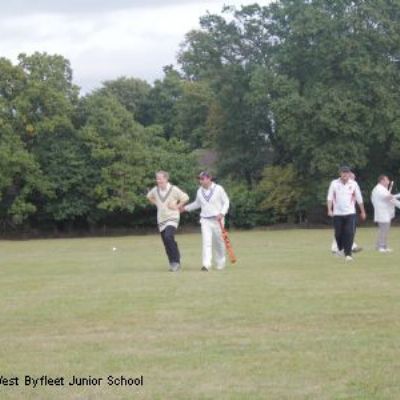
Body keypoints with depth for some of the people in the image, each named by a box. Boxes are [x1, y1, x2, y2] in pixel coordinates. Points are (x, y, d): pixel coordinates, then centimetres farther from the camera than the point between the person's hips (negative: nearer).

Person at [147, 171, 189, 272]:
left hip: (172, 218, -6)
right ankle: (173, 263, 18)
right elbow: (149, 196, 26)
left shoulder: (174, 189, -9)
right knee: (166, 243, 6)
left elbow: (185, 198, -4)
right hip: (161, 220, 6)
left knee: (168, 237, -26)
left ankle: (176, 261, -20)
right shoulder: (155, 190, 4)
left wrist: (177, 206, -8)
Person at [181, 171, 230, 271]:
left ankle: (220, 263, 25)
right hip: (205, 220, 2)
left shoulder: (218, 189, -4)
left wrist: (222, 213, -15)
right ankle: (206, 264, -19)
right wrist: (185, 208, 16)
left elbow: (226, 202, -1)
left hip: (217, 220, -2)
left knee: (219, 242, 7)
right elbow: (197, 203, 23)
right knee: (206, 242, -11)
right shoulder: (200, 191, 8)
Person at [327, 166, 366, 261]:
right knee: (338, 234, 9)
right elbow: (330, 197, -2)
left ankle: (348, 254, -8)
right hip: (337, 213, 1)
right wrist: (329, 210, -14)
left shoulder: (353, 184, 1)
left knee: (349, 234, -11)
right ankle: (340, 249, 36)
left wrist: (363, 212, 12)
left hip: (350, 213, -1)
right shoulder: (334, 183, 0)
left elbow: (359, 199, 8)